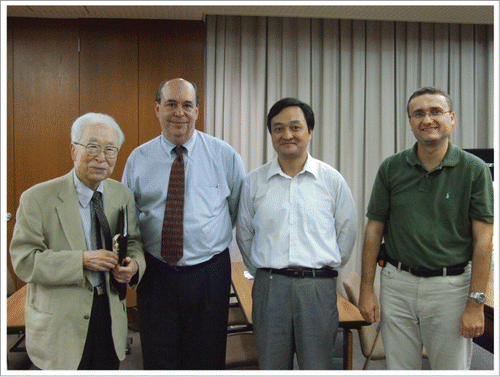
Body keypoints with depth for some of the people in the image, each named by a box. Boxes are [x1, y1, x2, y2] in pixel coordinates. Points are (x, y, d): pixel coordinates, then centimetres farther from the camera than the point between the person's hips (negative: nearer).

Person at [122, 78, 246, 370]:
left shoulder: (225, 155, -2)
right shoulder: (138, 159, 2)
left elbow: (241, 211, 7)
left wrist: (219, 238, 2)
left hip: (209, 274, -1)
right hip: (155, 275, 1)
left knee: (207, 359, 13)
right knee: (158, 360, 14)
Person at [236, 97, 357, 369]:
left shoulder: (332, 180, 2)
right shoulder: (254, 182, 5)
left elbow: (347, 231, 10)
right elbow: (244, 234, 14)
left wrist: (327, 266, 9)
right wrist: (263, 271, 10)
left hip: (318, 287, -1)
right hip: (269, 287, 1)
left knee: (317, 366, 7)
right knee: (271, 366, 11)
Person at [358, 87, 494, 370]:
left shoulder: (474, 170, -5)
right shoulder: (391, 169, 1)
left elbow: (483, 239, -6)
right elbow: (374, 230, 3)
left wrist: (476, 303, -9)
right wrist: (366, 289, 0)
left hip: (451, 285, -1)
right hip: (398, 283, 2)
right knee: (398, 368, 14)